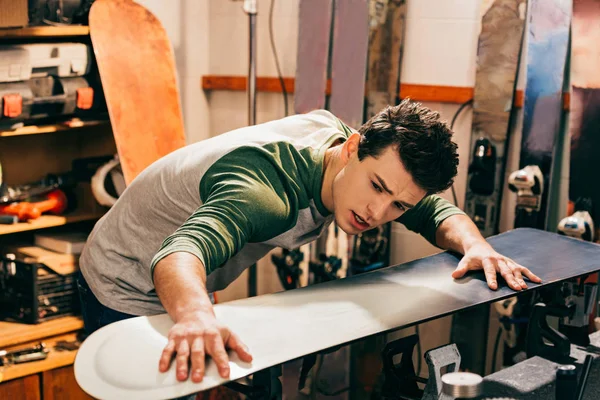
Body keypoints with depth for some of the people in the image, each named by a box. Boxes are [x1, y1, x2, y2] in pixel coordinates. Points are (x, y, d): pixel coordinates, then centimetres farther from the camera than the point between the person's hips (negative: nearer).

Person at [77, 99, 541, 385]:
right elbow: (182, 251, -56)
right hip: (126, 294, -8)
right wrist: (196, 317, -76)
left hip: (187, 294, 8)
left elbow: (435, 209, -4)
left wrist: (474, 245, -24)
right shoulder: (268, 187, -39)